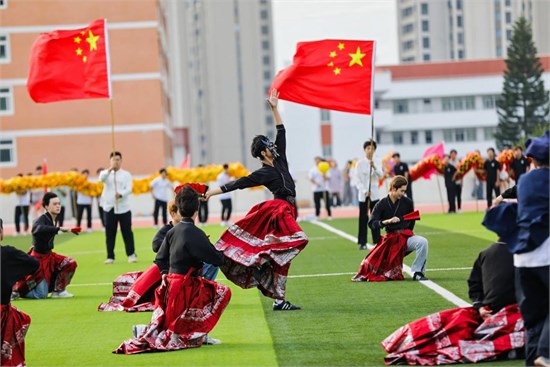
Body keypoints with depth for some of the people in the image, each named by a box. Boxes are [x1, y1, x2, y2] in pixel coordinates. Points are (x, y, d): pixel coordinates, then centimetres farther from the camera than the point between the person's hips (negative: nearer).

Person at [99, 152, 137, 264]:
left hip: (123, 207, -1)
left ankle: (131, 254, 4)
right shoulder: (106, 173, 8)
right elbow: (101, 179, -16)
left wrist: (121, 194, -27)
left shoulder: (126, 174, 6)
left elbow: (129, 189, -6)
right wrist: (110, 169, -32)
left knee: (127, 232, -1)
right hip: (109, 207, 1)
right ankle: (110, 257, 5)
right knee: (110, 233, 1)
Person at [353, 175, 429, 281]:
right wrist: (387, 221, -22)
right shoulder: (382, 204, -4)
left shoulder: (407, 202, 1)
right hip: (389, 239, -1)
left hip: (406, 237, 1)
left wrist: (405, 233, 4)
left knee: (422, 242, -30)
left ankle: (417, 272, -17)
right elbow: (371, 223, -10)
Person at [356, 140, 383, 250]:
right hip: (363, 194, -2)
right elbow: (359, 180, -4)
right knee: (363, 218, -2)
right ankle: (362, 243, 0)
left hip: (374, 193, 2)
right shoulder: (360, 163, -1)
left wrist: (374, 167, -28)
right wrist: (365, 191, -17)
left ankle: (377, 241, 6)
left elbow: (381, 175, -10)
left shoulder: (377, 163, 6)